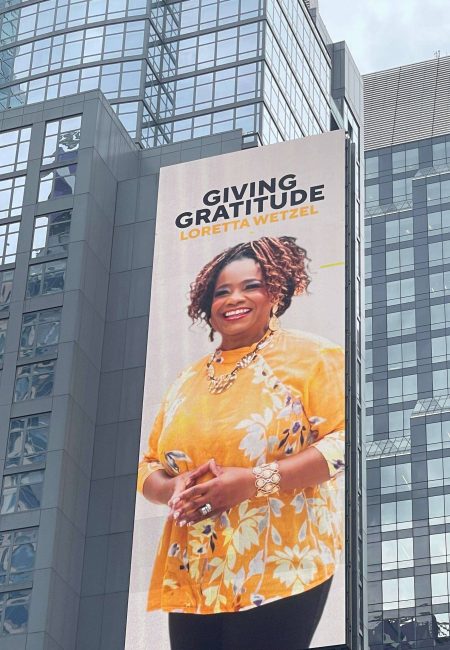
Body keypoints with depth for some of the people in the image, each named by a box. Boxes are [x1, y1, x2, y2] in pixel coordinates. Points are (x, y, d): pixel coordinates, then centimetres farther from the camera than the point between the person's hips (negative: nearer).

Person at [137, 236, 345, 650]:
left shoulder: (308, 356, 1)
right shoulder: (188, 381, 18)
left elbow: (344, 441, -10)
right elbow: (148, 470, 20)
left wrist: (253, 481, -17)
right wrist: (174, 488, -5)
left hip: (278, 573, -5)